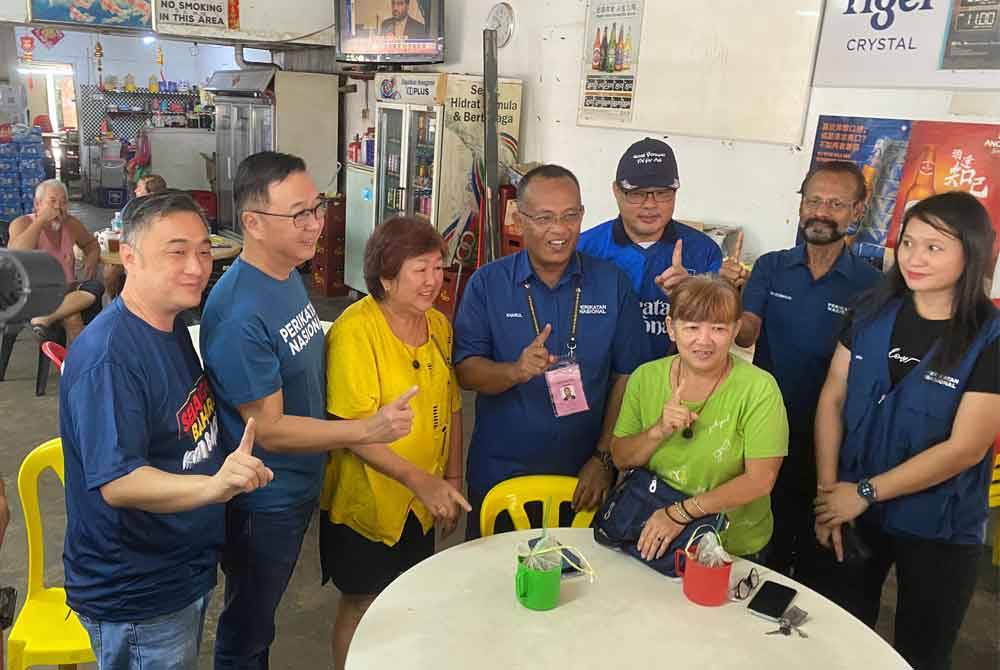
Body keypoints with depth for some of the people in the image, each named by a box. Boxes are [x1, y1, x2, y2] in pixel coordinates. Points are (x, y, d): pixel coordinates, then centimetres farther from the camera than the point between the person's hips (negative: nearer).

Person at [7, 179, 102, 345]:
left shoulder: (71, 223, 10)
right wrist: (42, 220, -20)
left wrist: (91, 261, 6)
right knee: (72, 318, -35)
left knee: (95, 288, -30)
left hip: (67, 290, 5)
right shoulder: (22, 224, -3)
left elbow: (91, 243, 31)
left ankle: (44, 319, -35)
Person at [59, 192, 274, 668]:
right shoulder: (107, 359, -28)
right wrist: (213, 485, -46)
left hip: (186, 571, 9)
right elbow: (116, 483, -33)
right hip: (135, 598, -9)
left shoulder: (173, 327, 2)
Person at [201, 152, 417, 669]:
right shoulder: (239, 314, -29)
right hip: (262, 504, -8)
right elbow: (269, 429, -25)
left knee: (262, 615, 28)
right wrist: (368, 430, -34)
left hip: (299, 487, 8)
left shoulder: (289, 274, -1)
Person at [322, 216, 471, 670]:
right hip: (365, 502, -6)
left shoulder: (439, 325, 1)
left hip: (422, 501, 6)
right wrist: (422, 482, -25)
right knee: (363, 606, 12)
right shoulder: (355, 330, -20)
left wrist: (452, 480, 6)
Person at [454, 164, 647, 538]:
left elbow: (626, 377, -2)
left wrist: (603, 459, -7)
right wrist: (517, 370, -29)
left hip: (582, 479, 1)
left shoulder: (611, 283, -3)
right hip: (498, 477, 0)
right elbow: (466, 371, -9)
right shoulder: (487, 283, -5)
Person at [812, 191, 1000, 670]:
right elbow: (832, 400, -2)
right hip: (853, 508, 3)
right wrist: (829, 493, -8)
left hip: (938, 529, -3)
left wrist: (865, 492, -14)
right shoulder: (873, 312, -4)